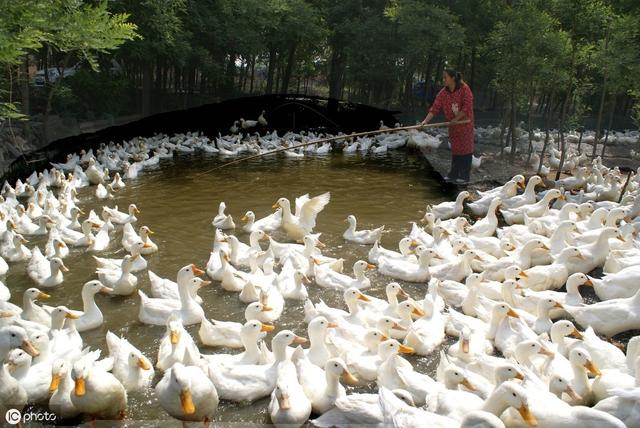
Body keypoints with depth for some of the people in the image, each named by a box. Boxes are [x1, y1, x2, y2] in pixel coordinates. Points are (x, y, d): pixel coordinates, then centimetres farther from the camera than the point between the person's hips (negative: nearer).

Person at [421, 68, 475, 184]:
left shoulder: (464, 89, -15)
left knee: (465, 148, -1)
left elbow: (467, 106, -19)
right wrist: (426, 120, -19)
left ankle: (464, 176, 4)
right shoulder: (443, 93, -2)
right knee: (455, 149, 11)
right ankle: (453, 174, 19)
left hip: (465, 122, -5)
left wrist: (456, 119, -21)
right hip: (453, 125, 5)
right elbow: (435, 108, -7)